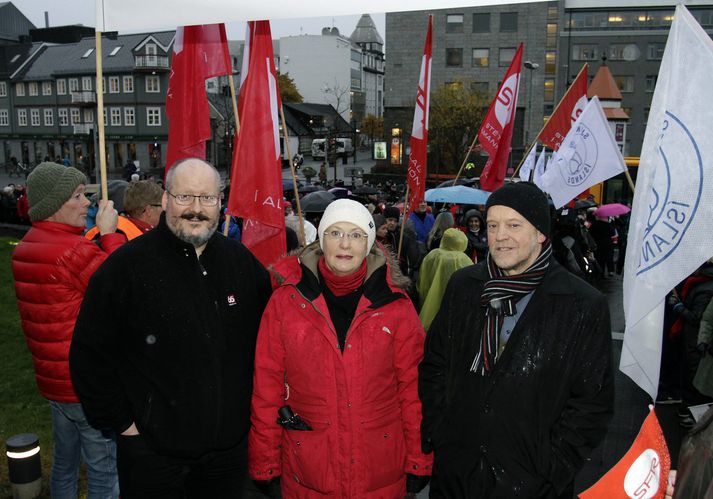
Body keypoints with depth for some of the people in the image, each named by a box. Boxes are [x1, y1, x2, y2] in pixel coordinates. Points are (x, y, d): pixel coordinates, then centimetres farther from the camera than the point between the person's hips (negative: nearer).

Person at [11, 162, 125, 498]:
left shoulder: (24, 248, 6)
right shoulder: (76, 251, -23)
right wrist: (110, 235, -13)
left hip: (53, 379, 9)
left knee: (64, 462, 24)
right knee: (103, 471, 6)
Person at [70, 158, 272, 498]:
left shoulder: (242, 261, 1)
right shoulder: (126, 265, -12)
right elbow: (89, 353, -8)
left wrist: (252, 401, 9)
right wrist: (119, 420, -7)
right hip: (153, 449, -3)